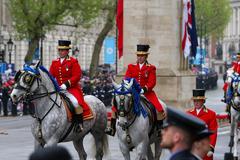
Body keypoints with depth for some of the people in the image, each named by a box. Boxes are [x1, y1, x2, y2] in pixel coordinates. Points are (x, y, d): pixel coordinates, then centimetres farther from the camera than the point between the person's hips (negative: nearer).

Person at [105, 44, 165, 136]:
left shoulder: (151, 68, 4)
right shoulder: (131, 67, 11)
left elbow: (152, 82, -6)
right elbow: (126, 79, 7)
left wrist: (144, 89, -24)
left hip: (147, 92, -2)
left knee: (159, 109, -22)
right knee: (115, 106, -12)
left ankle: (159, 129, -7)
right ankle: (112, 128, -4)